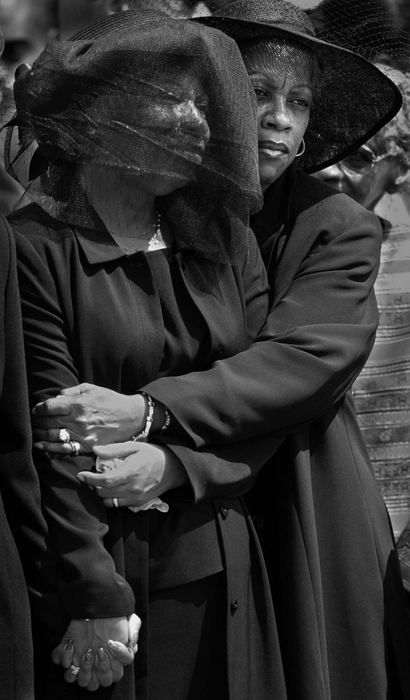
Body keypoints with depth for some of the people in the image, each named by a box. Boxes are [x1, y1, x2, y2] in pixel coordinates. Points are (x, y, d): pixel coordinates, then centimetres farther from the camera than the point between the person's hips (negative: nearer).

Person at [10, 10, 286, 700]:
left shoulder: (224, 240, 9)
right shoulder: (34, 248, -9)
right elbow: (51, 438, -14)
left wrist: (175, 461, -13)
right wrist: (96, 598, -17)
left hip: (219, 571, 5)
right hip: (101, 563, -5)